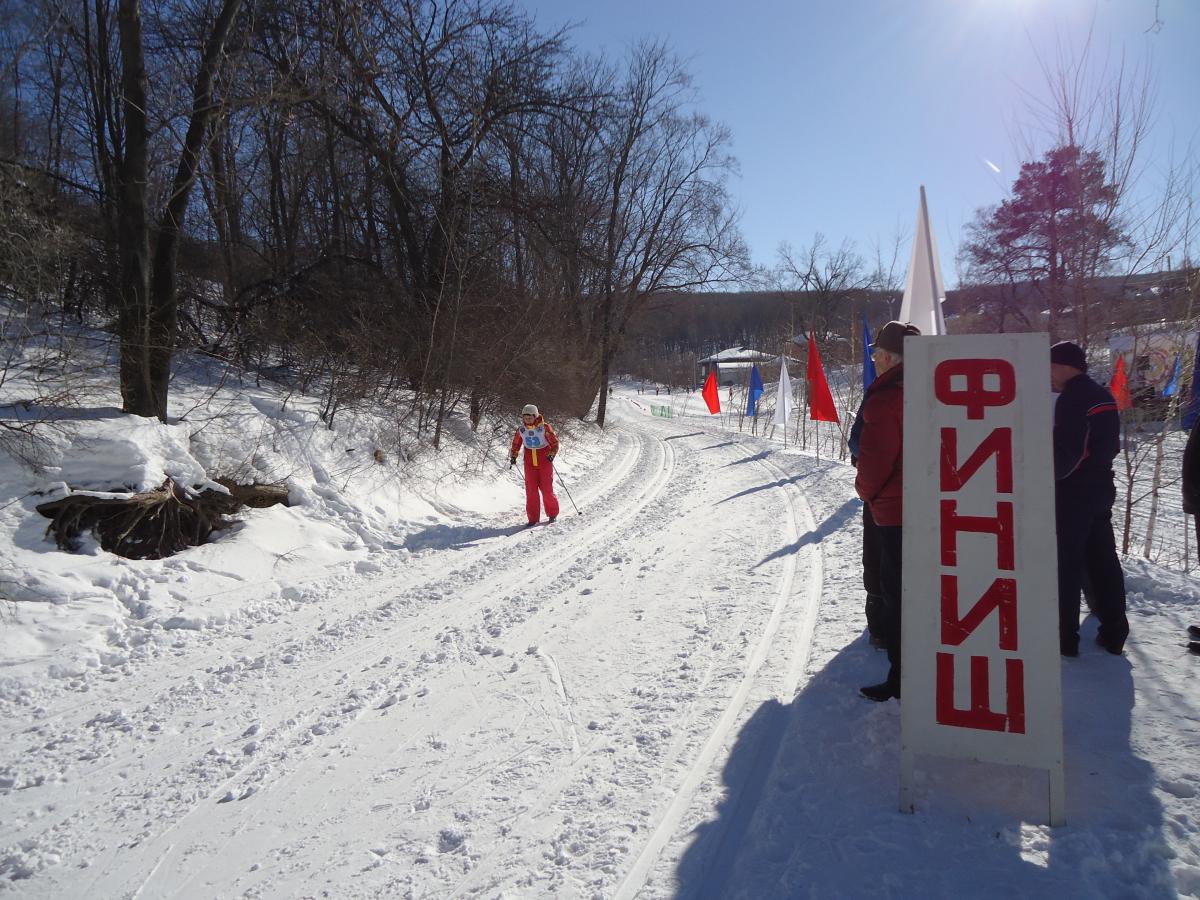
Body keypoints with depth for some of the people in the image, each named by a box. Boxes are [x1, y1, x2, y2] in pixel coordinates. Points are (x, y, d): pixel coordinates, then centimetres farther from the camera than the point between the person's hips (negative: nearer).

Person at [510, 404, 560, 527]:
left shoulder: (544, 427, -9)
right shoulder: (521, 429, 1)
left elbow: (554, 442, -4)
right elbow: (516, 444, 17)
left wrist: (552, 454, -17)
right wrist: (513, 456, 8)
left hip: (545, 462, -3)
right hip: (530, 463, 3)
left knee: (547, 489, -2)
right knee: (531, 490, -1)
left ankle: (552, 514, 18)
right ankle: (533, 518, 5)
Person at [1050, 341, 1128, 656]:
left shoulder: (1071, 399, -17)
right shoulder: (1102, 396, 12)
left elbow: (1064, 450, -23)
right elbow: (1111, 444, 17)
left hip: (1072, 493, -9)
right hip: (1101, 488, 9)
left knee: (1065, 564, -2)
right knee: (1103, 561, 14)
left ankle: (1064, 638, 2)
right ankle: (1114, 633, 21)